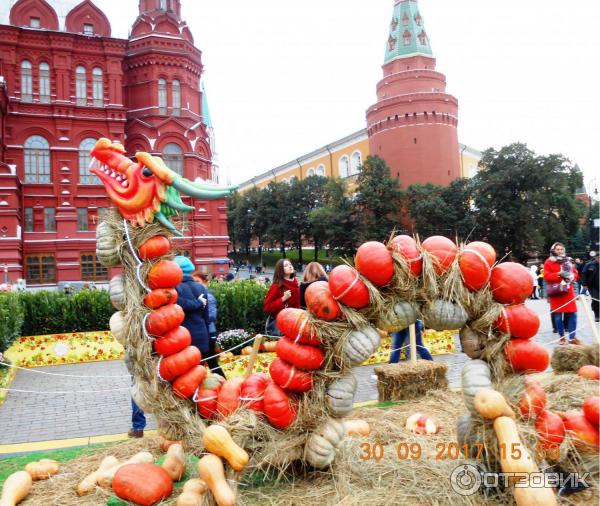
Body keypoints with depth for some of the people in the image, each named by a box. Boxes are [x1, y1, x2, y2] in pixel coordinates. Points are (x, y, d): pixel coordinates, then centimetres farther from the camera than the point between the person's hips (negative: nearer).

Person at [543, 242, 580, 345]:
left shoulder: (568, 261, 14)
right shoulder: (549, 262, -1)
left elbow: (575, 273, 16)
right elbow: (546, 276, -9)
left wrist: (572, 276, -7)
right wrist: (559, 274, -21)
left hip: (568, 291, 4)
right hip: (556, 291, -4)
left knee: (573, 314, 1)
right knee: (558, 315, -1)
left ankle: (572, 337, 8)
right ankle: (562, 337, 10)